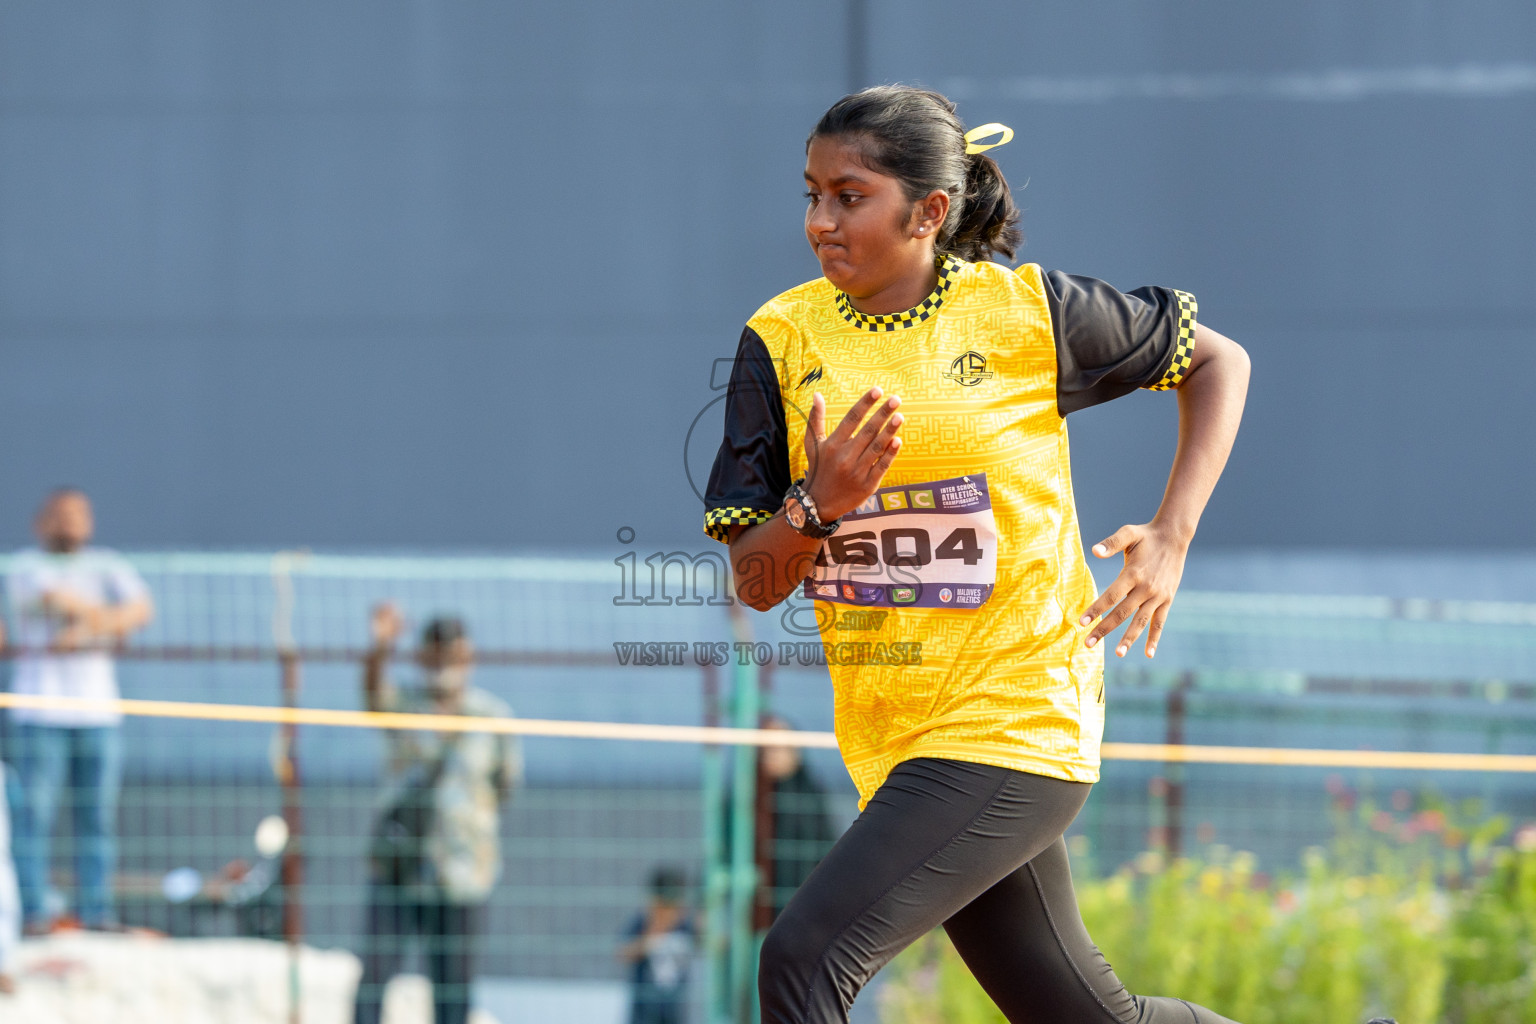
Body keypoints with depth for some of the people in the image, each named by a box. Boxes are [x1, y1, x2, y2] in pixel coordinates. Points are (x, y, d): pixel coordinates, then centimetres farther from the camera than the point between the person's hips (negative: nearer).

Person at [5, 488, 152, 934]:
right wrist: (109, 621, -2)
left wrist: (84, 631, -14)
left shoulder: (109, 567, 13)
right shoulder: (24, 568, 2)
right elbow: (59, 600, -15)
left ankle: (97, 912, 2)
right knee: (34, 813, -8)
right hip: (40, 711, -3)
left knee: (98, 815, 0)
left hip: (98, 710, 4)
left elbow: (141, 608, -3)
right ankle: (33, 911, -7)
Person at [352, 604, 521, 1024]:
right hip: (396, 863, -1)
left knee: (453, 983, 2)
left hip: (462, 871, 1)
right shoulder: (402, 706, 0)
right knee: (376, 970, -10)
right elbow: (373, 689, -24)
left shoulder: (493, 715, 4)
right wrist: (380, 649, -44)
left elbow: (506, 782, 15)